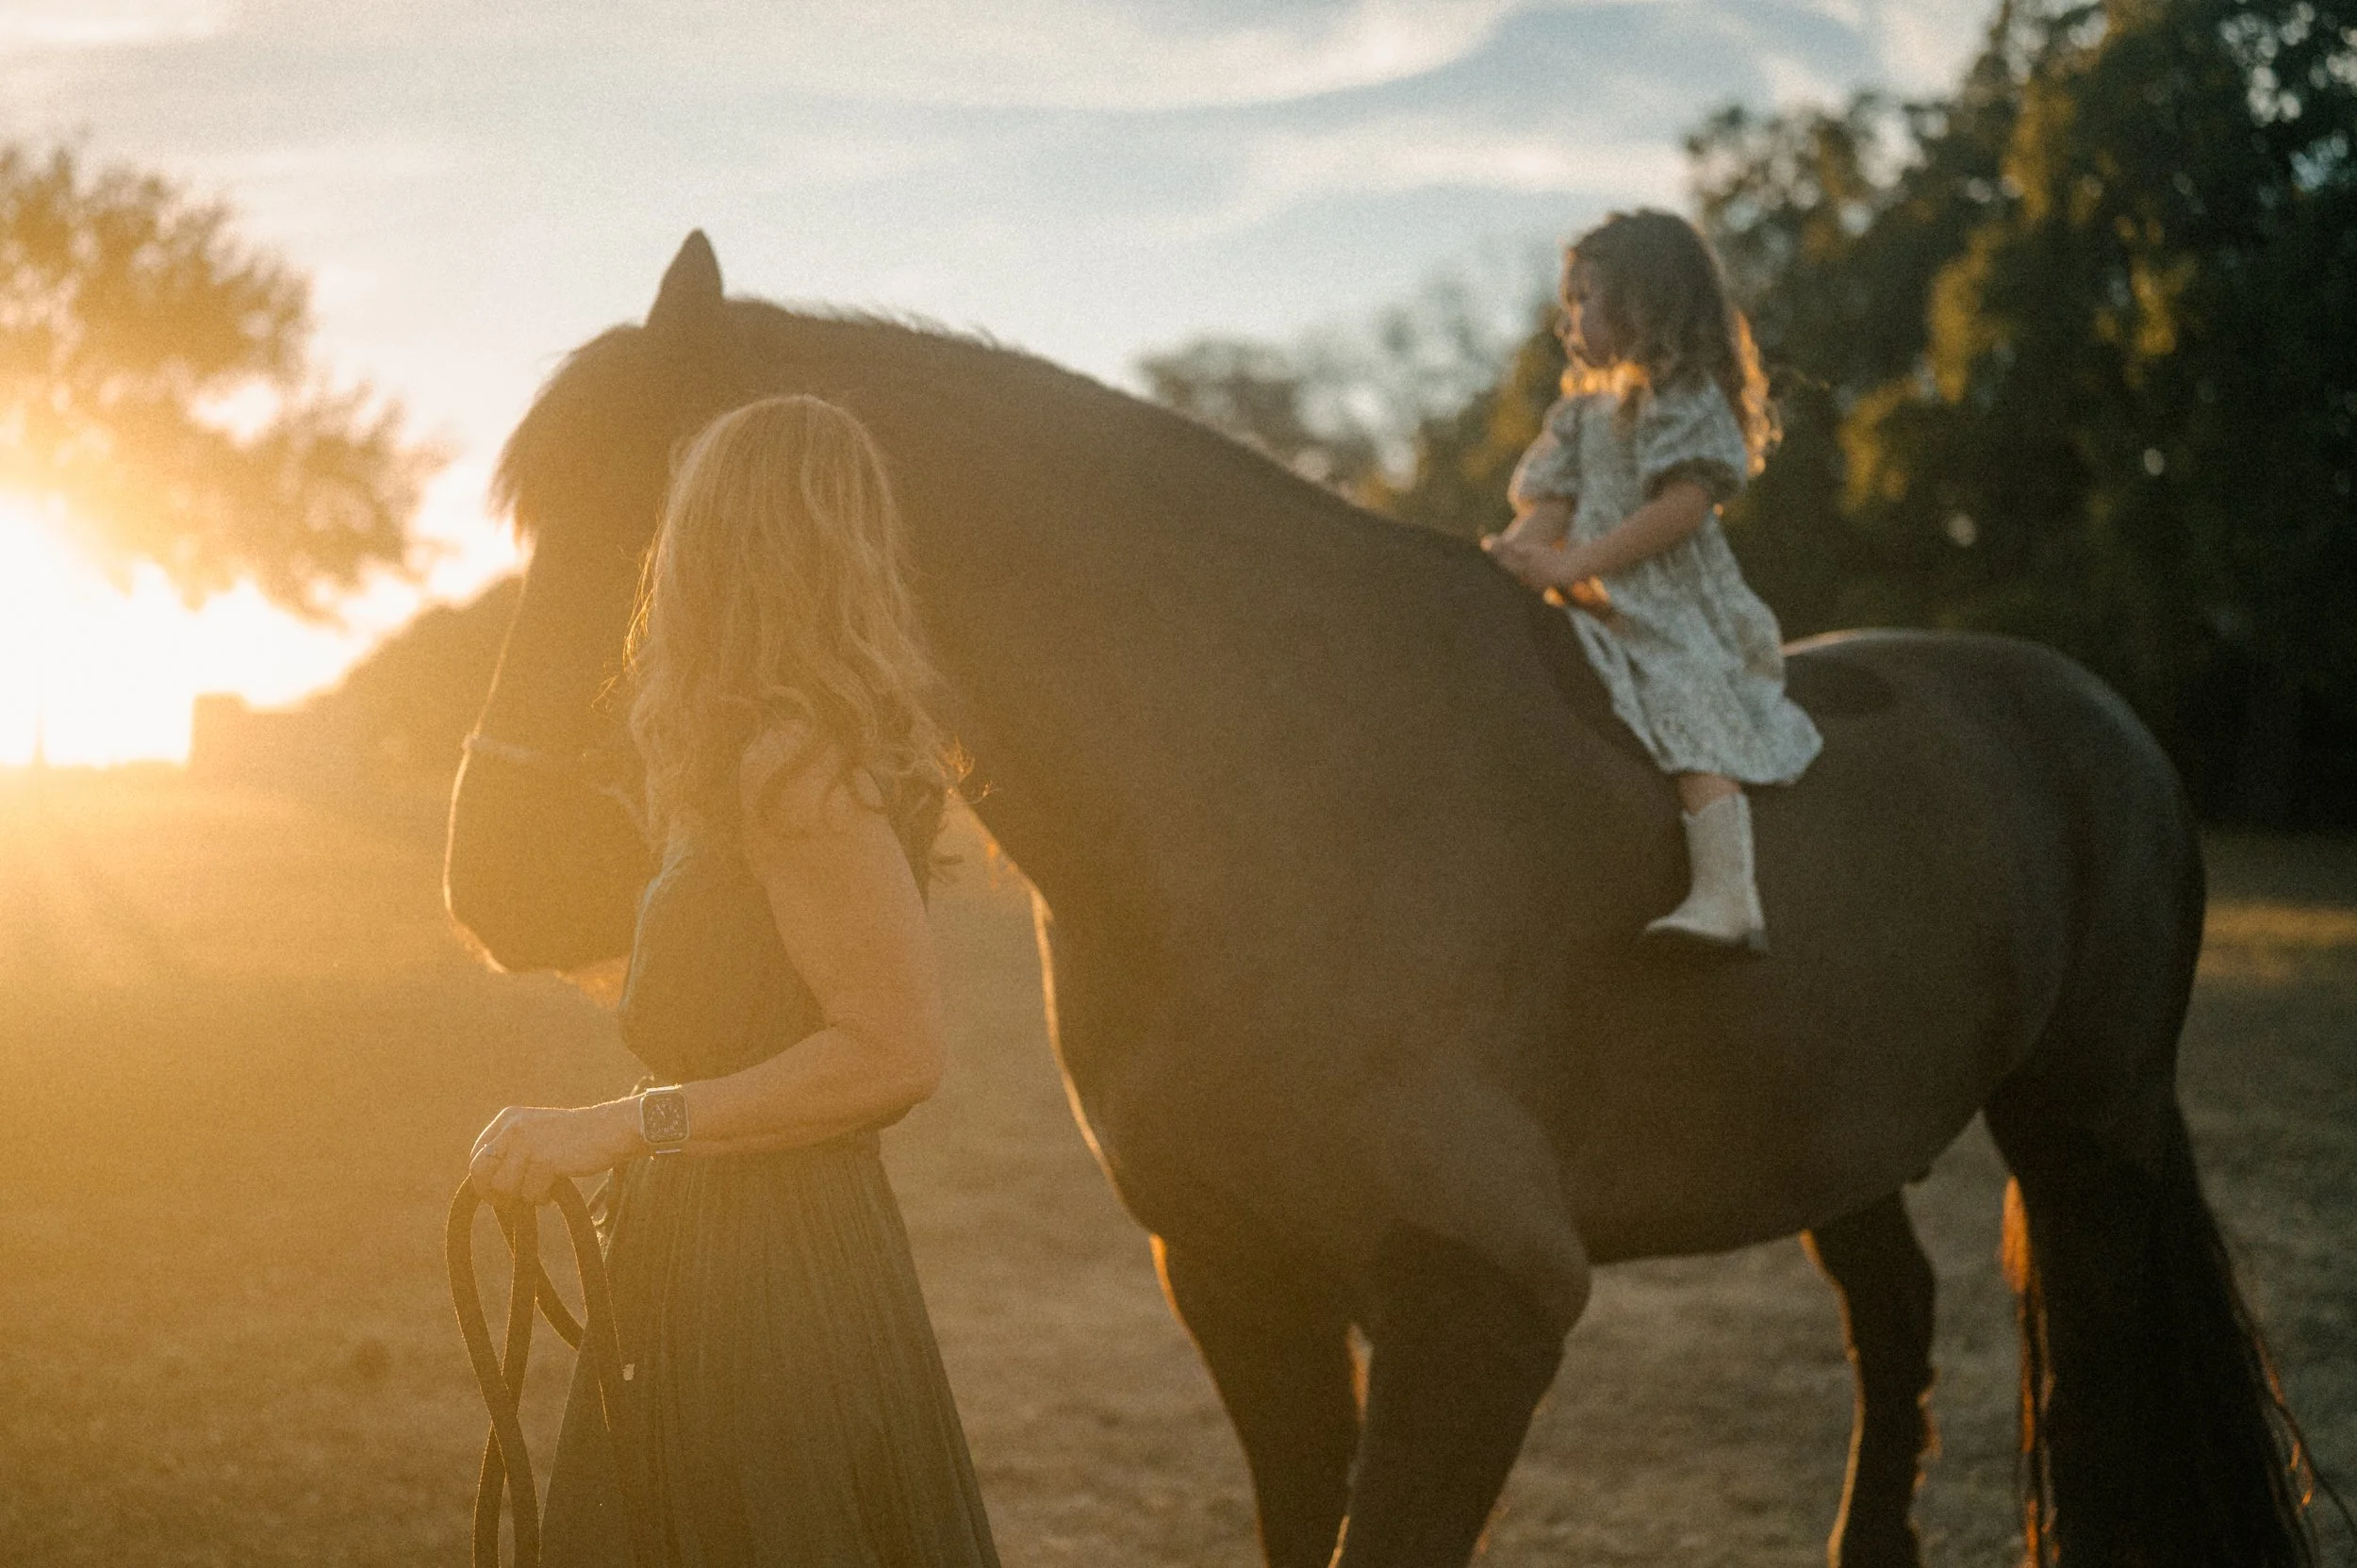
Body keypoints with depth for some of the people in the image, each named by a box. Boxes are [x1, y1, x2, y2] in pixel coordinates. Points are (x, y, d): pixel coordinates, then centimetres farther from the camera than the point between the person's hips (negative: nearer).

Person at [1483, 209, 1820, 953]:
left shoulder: (1687, 400, -4)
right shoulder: (1581, 412, 21)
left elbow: (1684, 505, -16)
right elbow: (1549, 505, 13)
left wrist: (1573, 563, -22)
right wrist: (1513, 551, -11)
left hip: (1671, 605, -8)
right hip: (1594, 610, 8)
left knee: (1689, 713, -26)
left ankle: (1726, 895, -38)